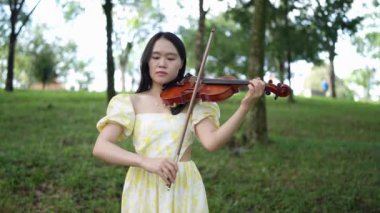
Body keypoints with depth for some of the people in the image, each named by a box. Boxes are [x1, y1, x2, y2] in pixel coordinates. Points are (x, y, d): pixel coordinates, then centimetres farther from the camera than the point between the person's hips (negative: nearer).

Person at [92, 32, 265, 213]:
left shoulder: (192, 102, 2)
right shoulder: (131, 102, 1)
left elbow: (212, 142, -14)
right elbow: (100, 148, -10)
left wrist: (245, 105, -25)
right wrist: (145, 161, -25)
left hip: (185, 189, 1)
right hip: (143, 191, 0)